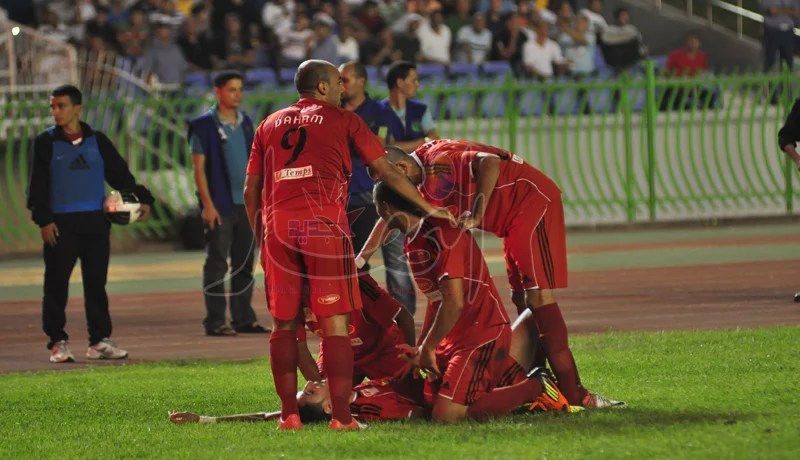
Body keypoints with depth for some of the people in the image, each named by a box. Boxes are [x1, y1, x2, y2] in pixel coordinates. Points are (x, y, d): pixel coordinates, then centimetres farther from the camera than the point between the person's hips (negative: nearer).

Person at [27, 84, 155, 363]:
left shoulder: (97, 141, 9)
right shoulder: (46, 142, 2)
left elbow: (120, 175, 13)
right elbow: (38, 184, -1)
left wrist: (142, 198, 1)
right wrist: (43, 219, -10)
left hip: (95, 222, 2)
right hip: (61, 224, -2)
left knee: (96, 283, 5)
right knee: (57, 284, -3)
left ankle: (100, 340, 10)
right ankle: (58, 342, 2)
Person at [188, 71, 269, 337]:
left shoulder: (245, 123, 13)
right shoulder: (204, 126, -5)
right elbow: (199, 168, -8)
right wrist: (207, 204, -14)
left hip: (246, 205, 6)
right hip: (220, 206, -6)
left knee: (244, 264, 8)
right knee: (217, 265, -4)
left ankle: (244, 318, 14)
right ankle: (215, 322, -2)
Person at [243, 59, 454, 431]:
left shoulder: (270, 125, 21)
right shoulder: (343, 120, 11)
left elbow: (250, 191, 17)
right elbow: (385, 171, 11)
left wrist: (260, 239, 24)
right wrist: (427, 207, 20)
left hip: (278, 227, 3)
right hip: (324, 225, -3)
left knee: (284, 324, 9)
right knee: (335, 323, -2)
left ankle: (288, 414, 7)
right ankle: (341, 416, -6)